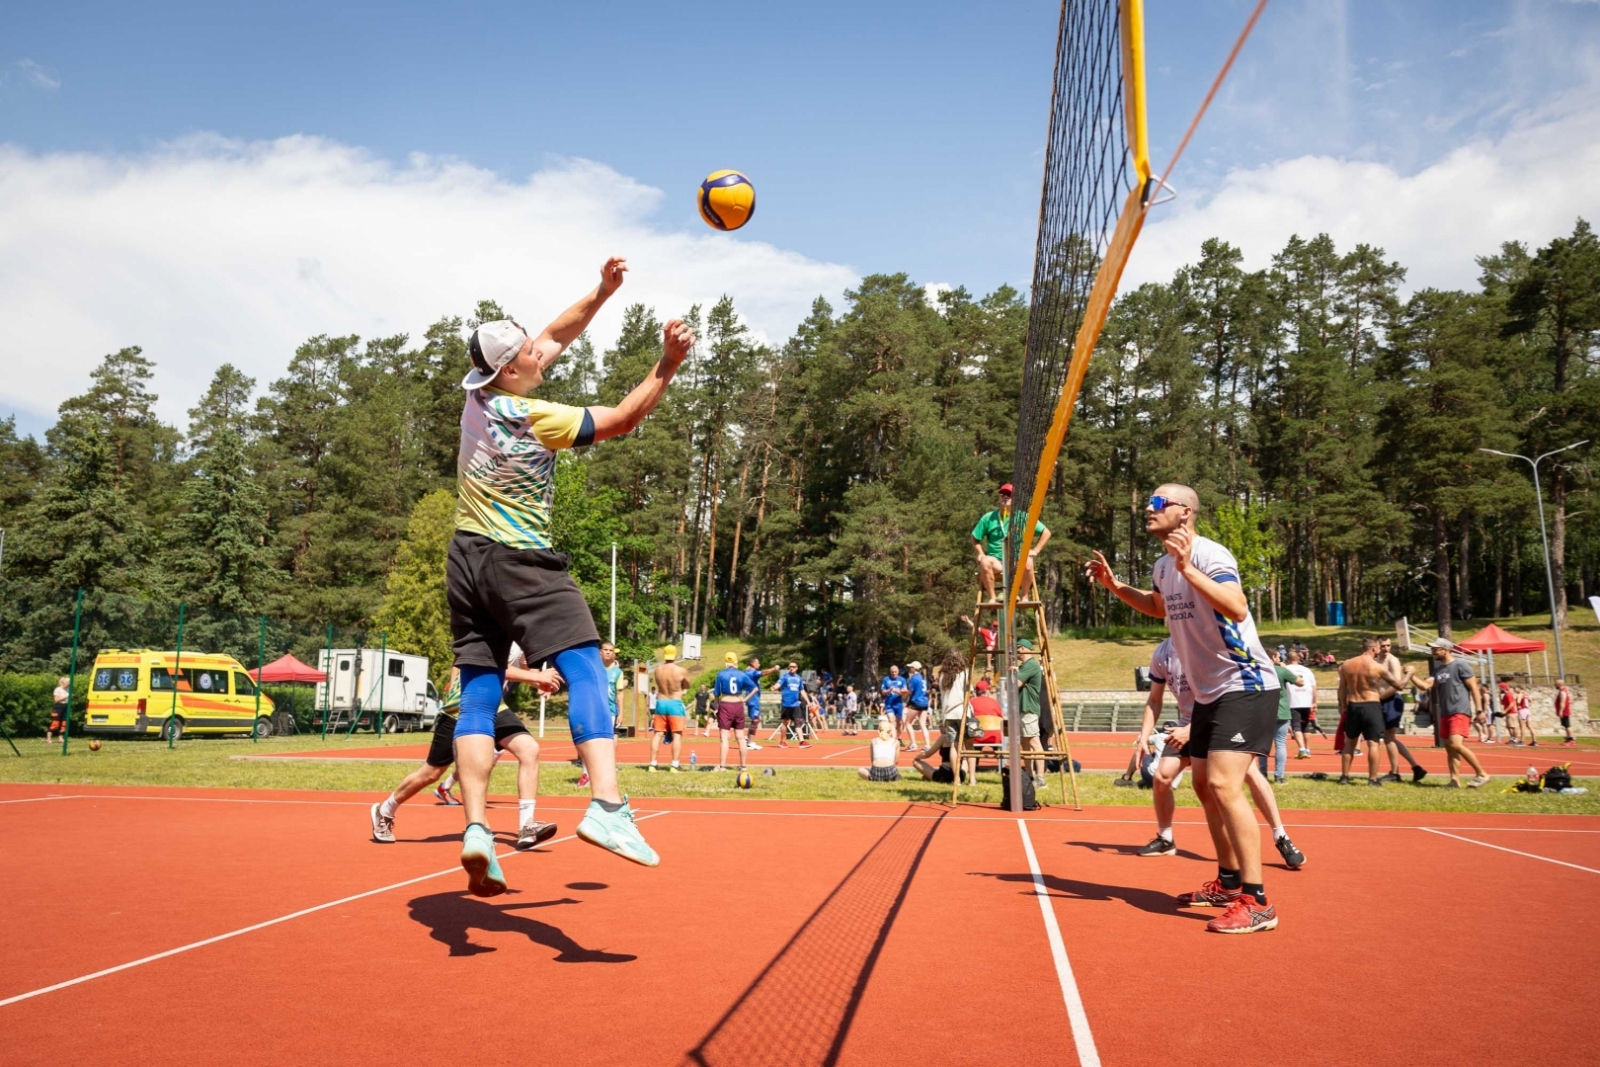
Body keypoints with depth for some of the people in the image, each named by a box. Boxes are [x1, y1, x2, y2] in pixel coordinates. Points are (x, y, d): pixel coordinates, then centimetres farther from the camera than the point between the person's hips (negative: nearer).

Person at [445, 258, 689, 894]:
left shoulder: (478, 393, 4)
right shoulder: (534, 419, -16)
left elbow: (556, 336, 15)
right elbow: (622, 419, -8)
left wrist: (602, 291, 12)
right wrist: (669, 363, -8)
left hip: (467, 559, 8)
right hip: (521, 562, -8)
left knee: (478, 697, 3)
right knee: (585, 670, -15)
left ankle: (476, 828, -5)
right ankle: (606, 805, -32)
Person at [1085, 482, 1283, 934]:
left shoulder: (1209, 554, -18)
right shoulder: (1164, 566, 9)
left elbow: (1237, 609, -33)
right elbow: (1158, 607, 30)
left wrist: (1188, 568, -39)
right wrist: (1113, 585, 17)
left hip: (1245, 685, -10)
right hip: (1209, 692, 10)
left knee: (1223, 784, -19)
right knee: (1204, 786, 13)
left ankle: (1256, 901, -14)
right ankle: (1228, 882, 27)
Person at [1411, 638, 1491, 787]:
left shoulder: (1460, 665, -6)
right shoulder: (1437, 670, 15)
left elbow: (1473, 687, -7)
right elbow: (1425, 686, 4)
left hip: (1460, 712, -8)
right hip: (1445, 714, 9)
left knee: (1456, 745, -20)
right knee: (1449, 748, 6)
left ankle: (1482, 774, -9)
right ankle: (1455, 780, 9)